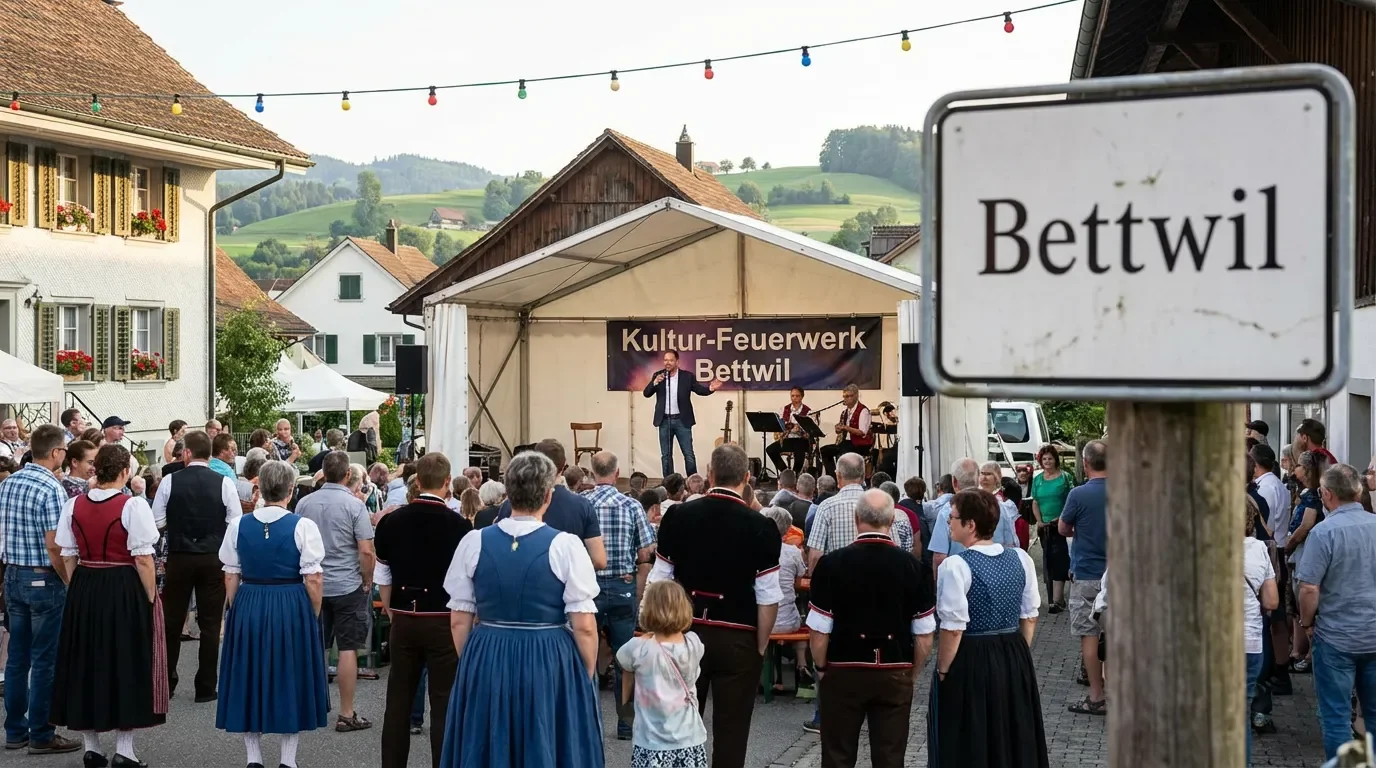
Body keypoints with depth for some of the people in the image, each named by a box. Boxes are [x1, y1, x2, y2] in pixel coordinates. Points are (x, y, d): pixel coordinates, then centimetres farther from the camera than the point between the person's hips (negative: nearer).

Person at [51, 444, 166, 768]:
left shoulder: (73, 505, 2)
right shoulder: (133, 506, -13)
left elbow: (68, 556, 5)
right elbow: (143, 559, -14)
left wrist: (77, 592, 15)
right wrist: (150, 597, -5)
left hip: (84, 589, 5)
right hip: (124, 590, -5)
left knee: (86, 662, 13)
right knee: (126, 664, 4)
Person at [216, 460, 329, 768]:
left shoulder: (238, 525, 0)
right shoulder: (303, 526, -10)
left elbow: (231, 577, 5)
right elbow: (313, 580, -11)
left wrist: (238, 612, 16)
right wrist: (313, 617, 2)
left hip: (248, 608, 3)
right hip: (292, 609, -3)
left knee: (250, 679, 13)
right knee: (291, 680, 9)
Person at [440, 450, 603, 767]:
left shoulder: (473, 542, -3)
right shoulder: (566, 545, -11)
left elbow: (460, 621, 2)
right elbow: (584, 626, -11)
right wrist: (589, 675, 4)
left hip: (486, 661, 3)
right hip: (552, 663, -2)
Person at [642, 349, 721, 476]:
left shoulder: (687, 376, -1)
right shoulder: (658, 376, 4)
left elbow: (700, 389, -3)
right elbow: (647, 393, -3)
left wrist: (710, 388, -24)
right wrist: (655, 382, -21)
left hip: (682, 421, -2)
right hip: (664, 421, 2)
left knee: (689, 454, 0)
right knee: (666, 455, 7)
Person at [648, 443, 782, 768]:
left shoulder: (678, 516, -4)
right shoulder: (761, 527, -11)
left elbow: (658, 582, 3)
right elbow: (768, 598, -11)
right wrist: (761, 646, 1)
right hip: (737, 638, -2)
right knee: (730, 731, 7)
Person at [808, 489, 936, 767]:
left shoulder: (831, 564, -12)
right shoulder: (913, 567, -6)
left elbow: (819, 631, -9)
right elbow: (924, 635, -3)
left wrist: (821, 668, 8)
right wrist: (912, 675, 12)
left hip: (844, 672, -1)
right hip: (896, 675, 1)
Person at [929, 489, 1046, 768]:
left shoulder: (956, 565, -17)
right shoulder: (1020, 558, 1)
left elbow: (953, 629, -18)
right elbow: (1030, 617, 7)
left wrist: (942, 671, -8)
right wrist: (1017, 655, 17)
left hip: (969, 662, -6)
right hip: (1015, 660, 6)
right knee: (1015, 737, 19)